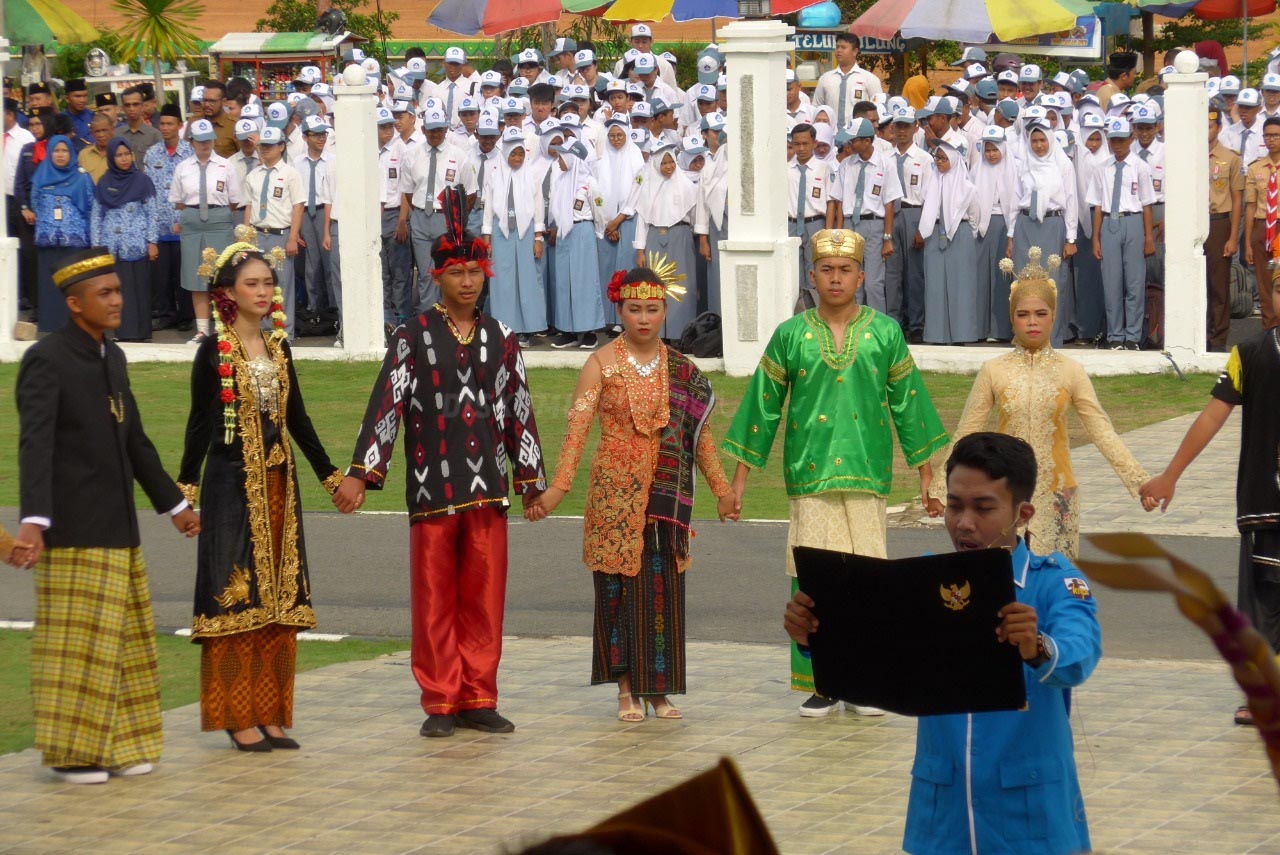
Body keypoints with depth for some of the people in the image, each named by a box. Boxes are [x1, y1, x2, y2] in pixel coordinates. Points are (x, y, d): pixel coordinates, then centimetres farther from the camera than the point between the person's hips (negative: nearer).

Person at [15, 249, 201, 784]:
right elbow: (35, 445, -20)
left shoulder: (112, 357, 14)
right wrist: (34, 519, -30)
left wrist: (173, 504, 28)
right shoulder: (46, 360, -10)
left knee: (122, 641, 11)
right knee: (76, 644, -4)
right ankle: (70, 753, 3)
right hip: (73, 533, -8)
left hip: (118, 529, 8)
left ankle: (116, 747, 18)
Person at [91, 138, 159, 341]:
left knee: (139, 289, -3)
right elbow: (97, 216, 12)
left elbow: (151, 214, 3)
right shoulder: (104, 184, 9)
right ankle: (123, 331, 1)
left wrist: (152, 242, -3)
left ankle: (140, 331, 0)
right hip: (111, 246, 2)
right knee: (117, 289, -2)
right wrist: (96, 245, 6)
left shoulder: (142, 181, 4)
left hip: (137, 246, -2)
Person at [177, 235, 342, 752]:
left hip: (278, 484, 6)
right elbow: (200, 422, -6)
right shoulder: (215, 351, -5)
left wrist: (329, 474, 16)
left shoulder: (278, 347, 11)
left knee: (279, 598, 5)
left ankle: (270, 715, 11)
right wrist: (186, 489, -12)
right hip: (232, 484, -6)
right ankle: (237, 717, -1)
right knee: (235, 594, -5)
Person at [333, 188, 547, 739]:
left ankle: (478, 699, 13)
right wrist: (360, 475, -13)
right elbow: (386, 404, -7)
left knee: (484, 597, 5)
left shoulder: (500, 341, 9)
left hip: (487, 488, 3)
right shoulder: (413, 338, 0)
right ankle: (440, 703, 8)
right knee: (434, 599, 2)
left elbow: (519, 413, 13)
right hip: (432, 490, -3)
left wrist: (532, 480, 13)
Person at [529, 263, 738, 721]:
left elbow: (699, 434, 13)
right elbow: (577, 428, -8)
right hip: (614, 490, -2)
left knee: (663, 588, 1)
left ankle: (659, 688, 9)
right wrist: (557, 487, -17)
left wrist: (721, 488, 12)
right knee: (618, 586, 0)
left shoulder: (681, 369, 8)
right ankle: (627, 690, 7)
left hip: (665, 494, 2)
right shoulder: (602, 364, -1)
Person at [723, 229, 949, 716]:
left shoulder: (885, 333, 6)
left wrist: (925, 473, 8)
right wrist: (740, 476, 6)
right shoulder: (791, 335, 6)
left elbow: (908, 402, 10)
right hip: (810, 474, 0)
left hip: (867, 473, 0)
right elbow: (763, 405, 8)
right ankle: (821, 683, 4)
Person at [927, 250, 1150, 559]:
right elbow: (966, 435, 5)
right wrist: (941, 490, 4)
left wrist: (1139, 482, -5)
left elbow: (1102, 432, 0)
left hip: (1056, 495, 0)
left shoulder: (1070, 371, 0)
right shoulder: (994, 371, 1)